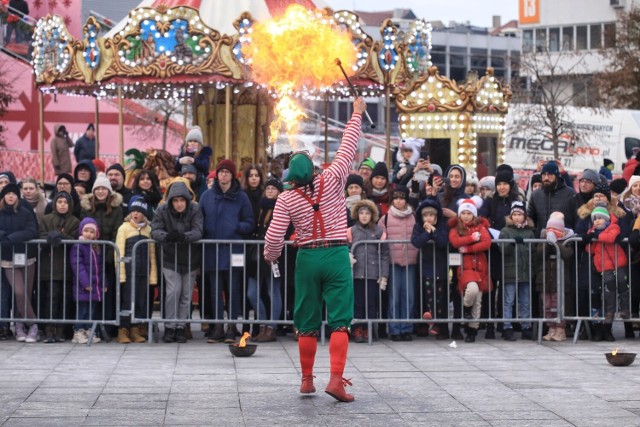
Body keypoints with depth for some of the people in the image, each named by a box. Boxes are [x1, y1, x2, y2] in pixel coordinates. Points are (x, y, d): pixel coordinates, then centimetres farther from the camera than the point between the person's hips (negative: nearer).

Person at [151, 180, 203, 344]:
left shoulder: (195, 210, -12)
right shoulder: (162, 211, -11)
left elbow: (198, 231, -23)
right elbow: (155, 230, -18)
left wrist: (183, 236, -43)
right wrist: (166, 236, -41)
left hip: (190, 259, 1)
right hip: (170, 258, -1)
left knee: (186, 294, 4)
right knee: (173, 291, -12)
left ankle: (180, 327, 15)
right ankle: (170, 327, -1)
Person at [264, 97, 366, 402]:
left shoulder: (287, 199, -4)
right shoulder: (332, 181, -6)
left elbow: (274, 238, -6)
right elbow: (348, 148, 3)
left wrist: (270, 257, 16)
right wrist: (356, 114, 14)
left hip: (307, 258, 1)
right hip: (337, 256, -1)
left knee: (307, 323, 12)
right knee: (340, 320, -4)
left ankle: (307, 380, 18)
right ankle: (336, 379, -16)